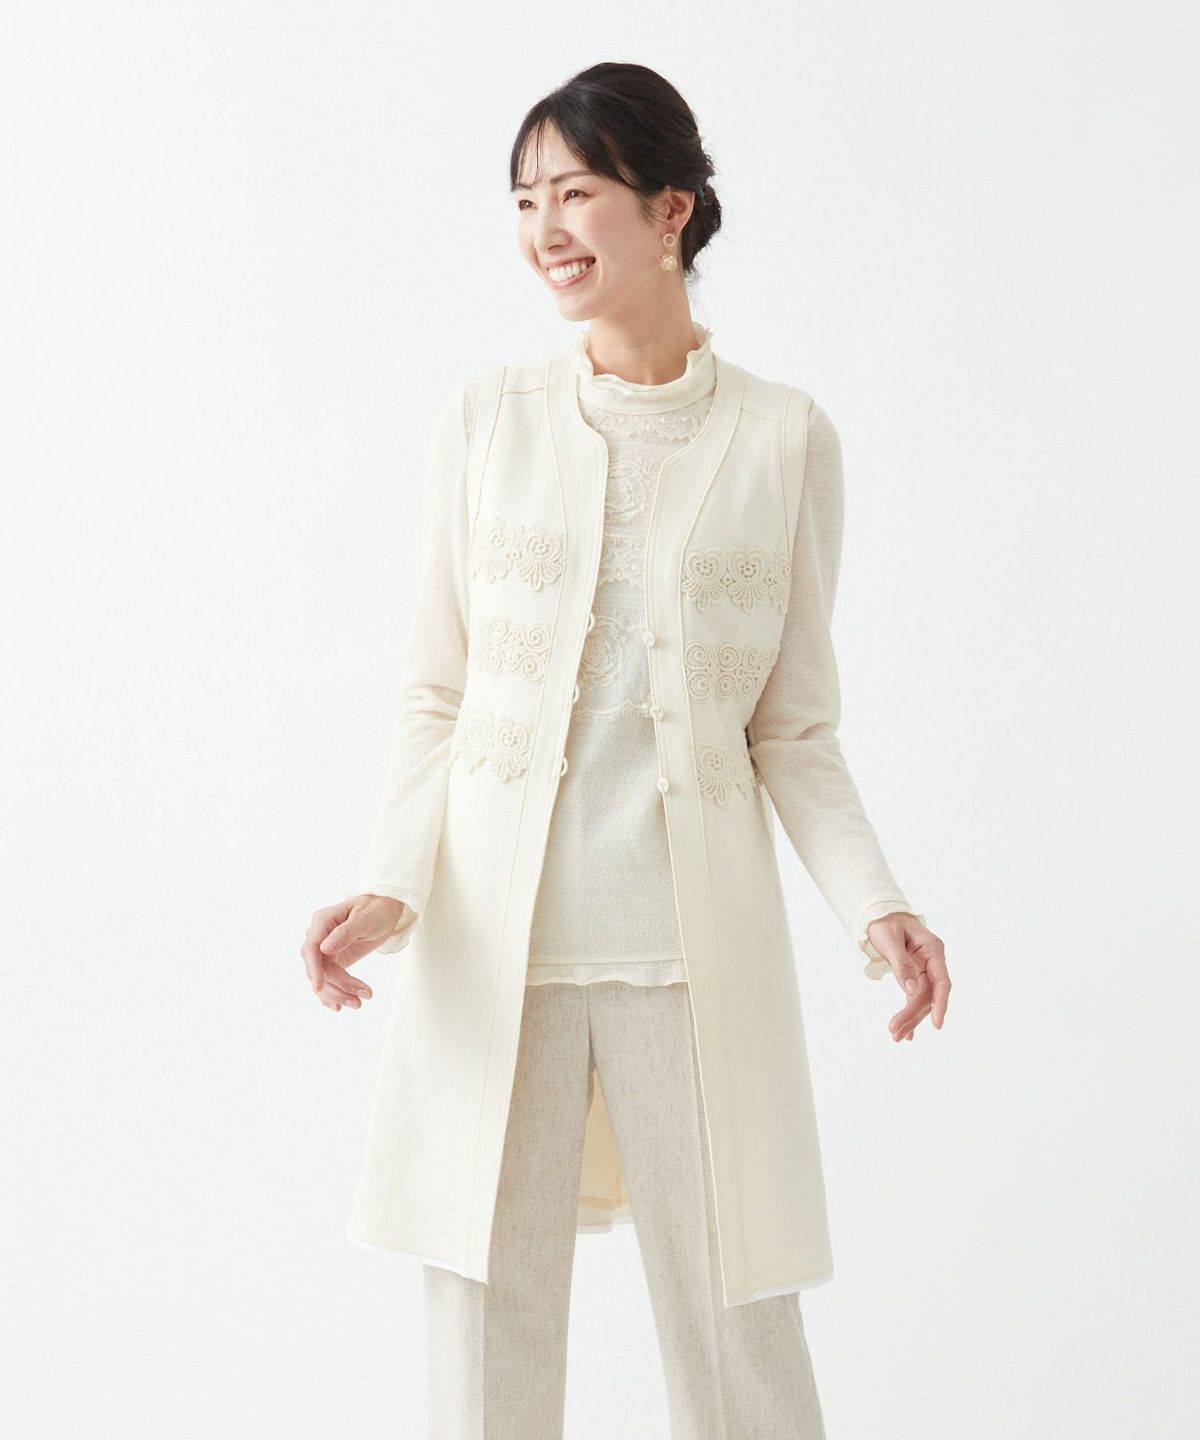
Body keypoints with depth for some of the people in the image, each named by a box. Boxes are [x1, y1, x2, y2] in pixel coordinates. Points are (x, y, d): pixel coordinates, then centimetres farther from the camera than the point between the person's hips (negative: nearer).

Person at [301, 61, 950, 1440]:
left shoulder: (784, 436, 3)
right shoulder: (487, 419, 6)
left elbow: (795, 729, 5)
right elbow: (437, 693, 7)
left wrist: (874, 902, -10)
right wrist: (395, 885, -8)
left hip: (697, 943, -1)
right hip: (495, 938, 1)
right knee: (484, 1328, 6)